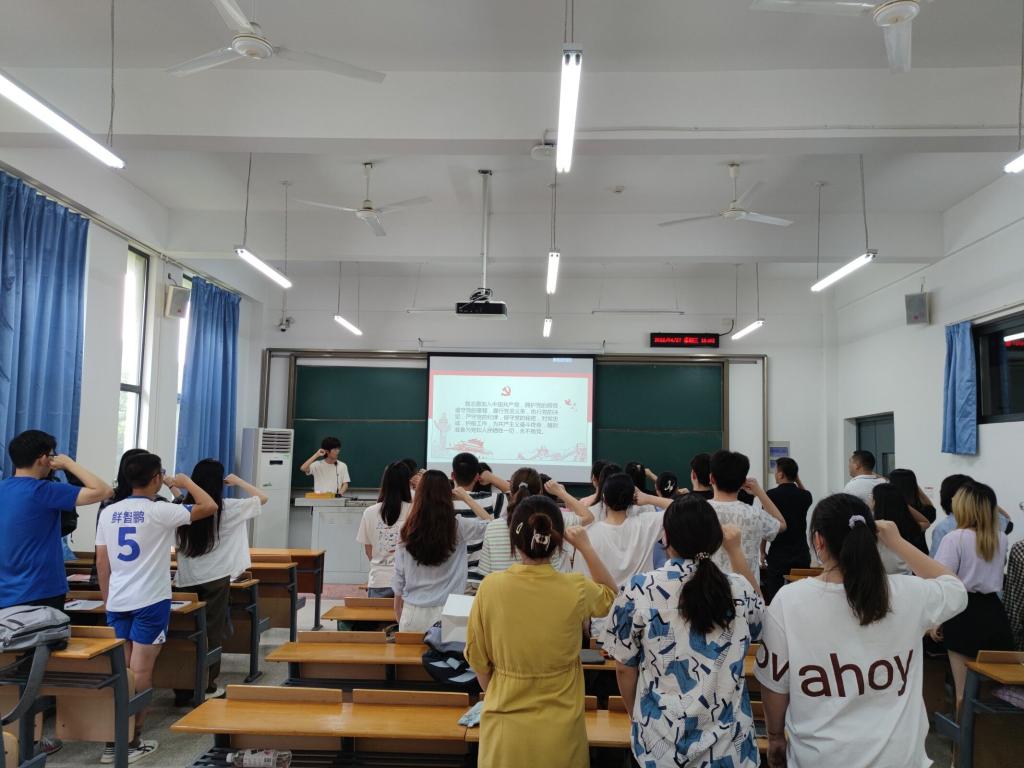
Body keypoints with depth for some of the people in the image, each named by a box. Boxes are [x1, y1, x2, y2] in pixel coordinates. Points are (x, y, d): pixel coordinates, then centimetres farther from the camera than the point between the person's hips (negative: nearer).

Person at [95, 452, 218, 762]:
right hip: (150, 601, -6)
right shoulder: (160, 511, -12)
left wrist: (106, 598, 18)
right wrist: (186, 482, 5)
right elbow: (210, 507, -10)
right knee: (140, 672, 1)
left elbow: (101, 561, 8)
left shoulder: (108, 512, 5)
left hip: (117, 602, 6)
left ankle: (112, 741, 16)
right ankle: (132, 742, 6)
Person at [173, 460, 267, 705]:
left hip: (186, 580, 3)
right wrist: (238, 481, 10)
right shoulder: (227, 508, -11)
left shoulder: (183, 508, -2)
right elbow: (263, 498, 1)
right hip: (215, 580, -3)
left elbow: (177, 544, 10)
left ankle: (183, 689, 14)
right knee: (212, 633, 8)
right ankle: (206, 687, 14)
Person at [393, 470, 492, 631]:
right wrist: (466, 497, 9)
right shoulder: (458, 527, -10)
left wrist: (398, 611, 18)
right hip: (446, 611, -2)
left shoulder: (407, 531, -5)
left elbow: (399, 576, 4)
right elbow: (489, 523, 8)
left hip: (412, 612, 2)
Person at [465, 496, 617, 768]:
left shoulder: (491, 587, -15)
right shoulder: (576, 590, -16)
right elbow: (610, 594, 9)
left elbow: (478, 660, -2)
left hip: (506, 728, 0)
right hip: (559, 730, 0)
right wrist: (585, 546, 8)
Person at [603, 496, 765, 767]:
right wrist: (736, 551, 13)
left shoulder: (640, 590, -15)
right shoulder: (739, 588, -10)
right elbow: (758, 615, 15)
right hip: (727, 737, 1)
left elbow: (624, 667, -6)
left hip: (662, 738, -1)